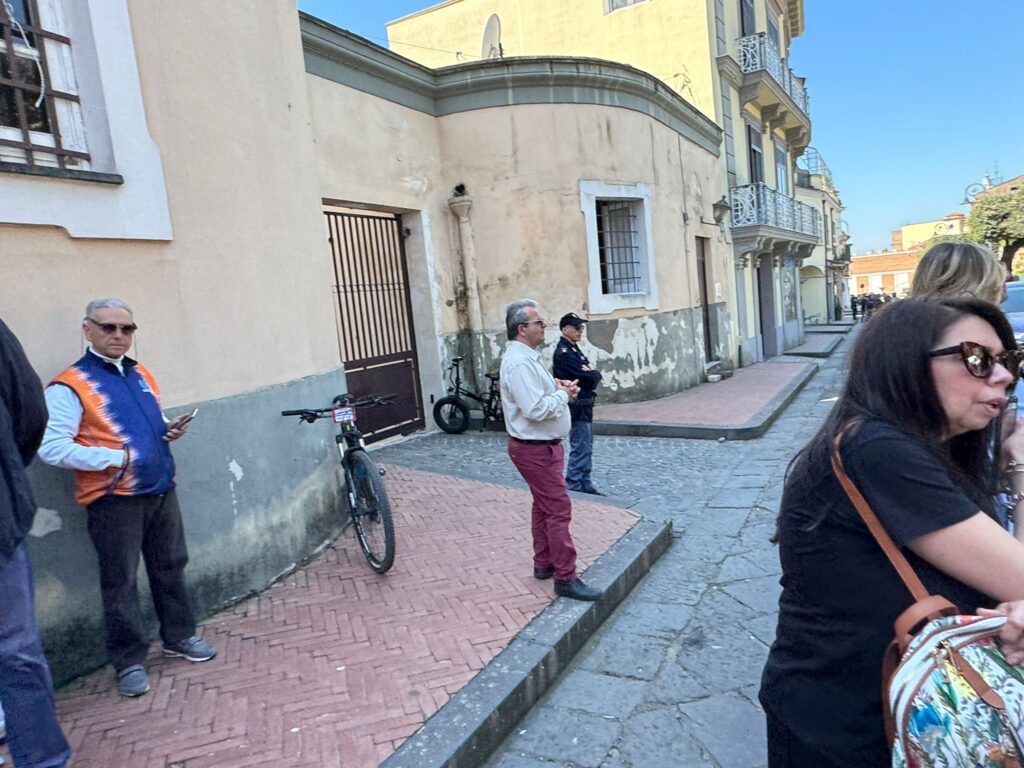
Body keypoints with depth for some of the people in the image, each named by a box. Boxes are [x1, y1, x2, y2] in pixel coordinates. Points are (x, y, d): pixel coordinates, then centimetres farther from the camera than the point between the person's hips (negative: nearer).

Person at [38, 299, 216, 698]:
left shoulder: (142, 376, 12)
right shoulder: (70, 386, -9)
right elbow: (51, 447, -15)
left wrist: (170, 430, 2)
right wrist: (112, 458, -22)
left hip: (161, 490, 6)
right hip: (113, 499, -6)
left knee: (170, 568, 16)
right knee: (121, 582, 4)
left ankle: (179, 636, 34)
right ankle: (129, 661, 20)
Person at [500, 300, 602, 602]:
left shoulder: (527, 357, 11)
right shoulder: (519, 363, -23)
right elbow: (536, 409, -30)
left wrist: (556, 386, 5)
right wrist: (563, 394, -15)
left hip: (541, 445, 11)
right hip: (535, 449, -11)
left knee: (544, 506, 19)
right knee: (558, 509, -7)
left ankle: (543, 563, 32)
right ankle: (566, 578, 1)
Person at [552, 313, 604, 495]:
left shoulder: (574, 350, 14)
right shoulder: (564, 353, -18)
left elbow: (592, 375, 8)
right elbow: (590, 377, -22)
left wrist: (591, 373, -14)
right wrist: (596, 373, -1)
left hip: (584, 406, 10)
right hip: (577, 407, -10)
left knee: (586, 448, 16)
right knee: (580, 449, -5)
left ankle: (585, 485, 25)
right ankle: (573, 487, 4)